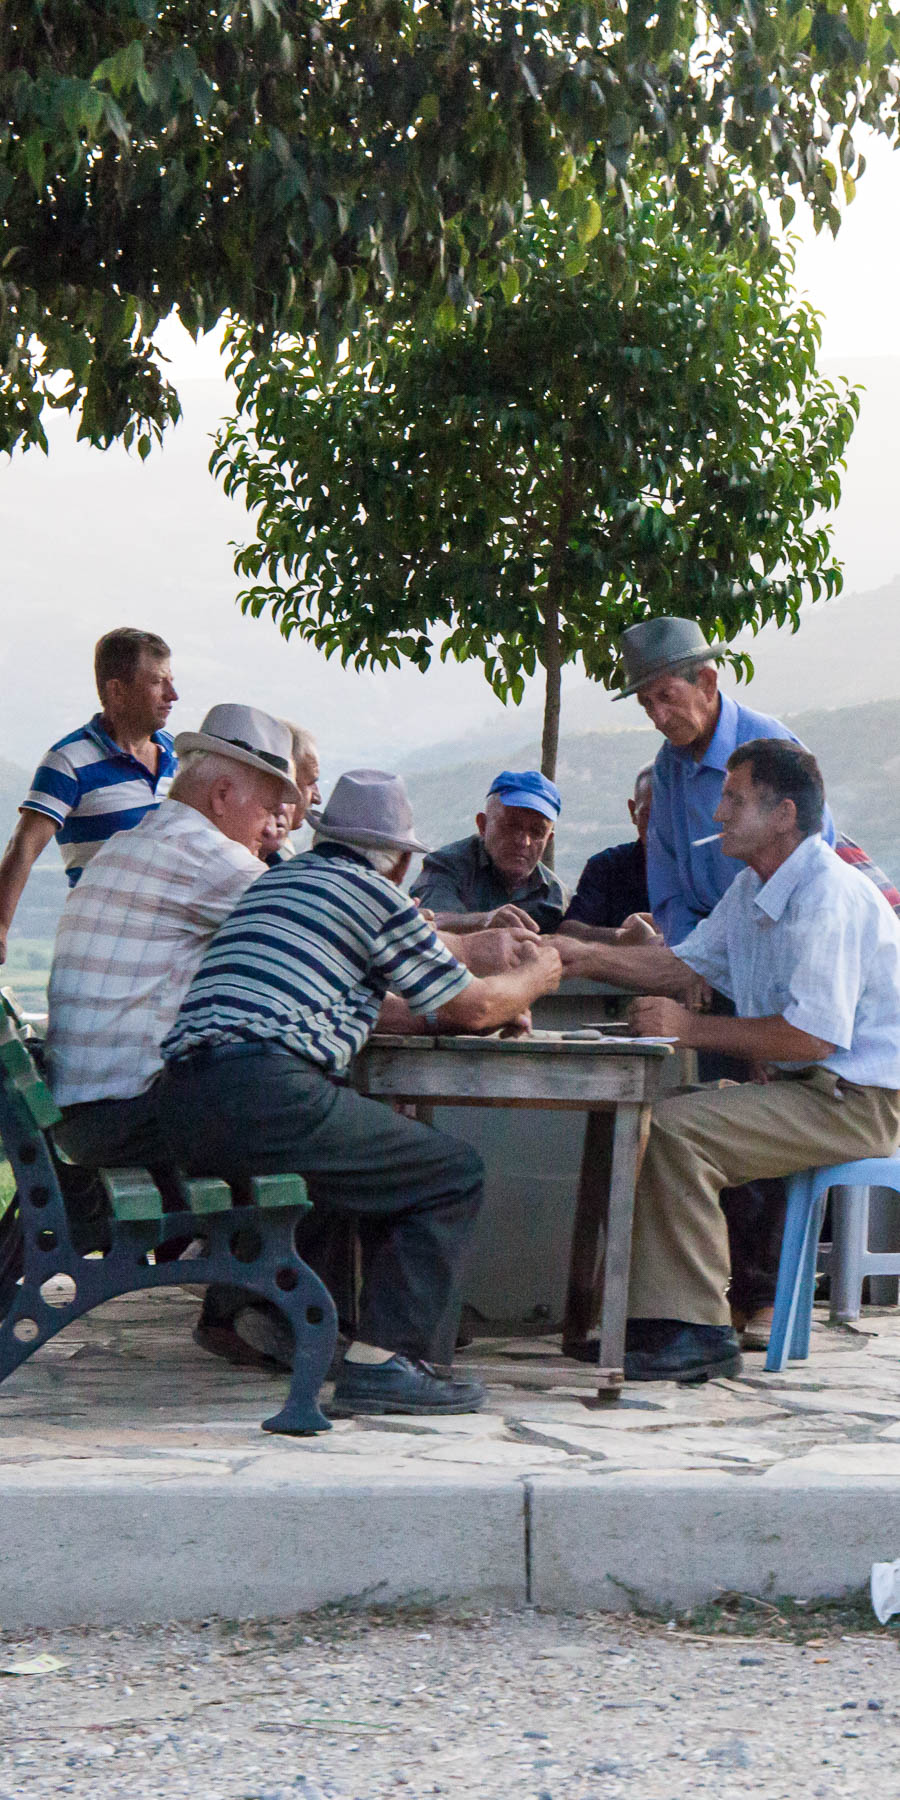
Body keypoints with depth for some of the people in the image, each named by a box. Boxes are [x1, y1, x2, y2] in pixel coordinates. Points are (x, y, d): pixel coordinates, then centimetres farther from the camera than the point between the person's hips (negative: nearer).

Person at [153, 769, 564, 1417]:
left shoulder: (276, 879, 29)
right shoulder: (375, 894, 4)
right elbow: (473, 1005, 12)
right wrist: (534, 977, 31)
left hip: (181, 1104, 9)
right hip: (263, 1091, -9)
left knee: (396, 1162, 26)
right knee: (453, 1174, 2)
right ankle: (384, 1360, -7)